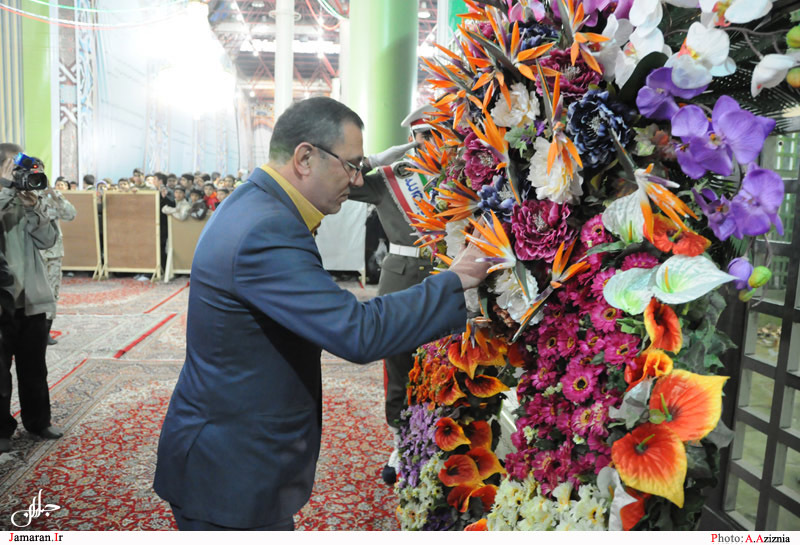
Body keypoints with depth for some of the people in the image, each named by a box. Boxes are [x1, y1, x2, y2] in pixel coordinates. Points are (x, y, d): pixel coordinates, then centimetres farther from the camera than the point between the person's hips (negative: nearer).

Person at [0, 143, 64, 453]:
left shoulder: (25, 198, 9)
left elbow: (48, 239, 0)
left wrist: (33, 208, -12)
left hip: (32, 298, 5)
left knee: (35, 368, 16)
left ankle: (38, 421, 30)